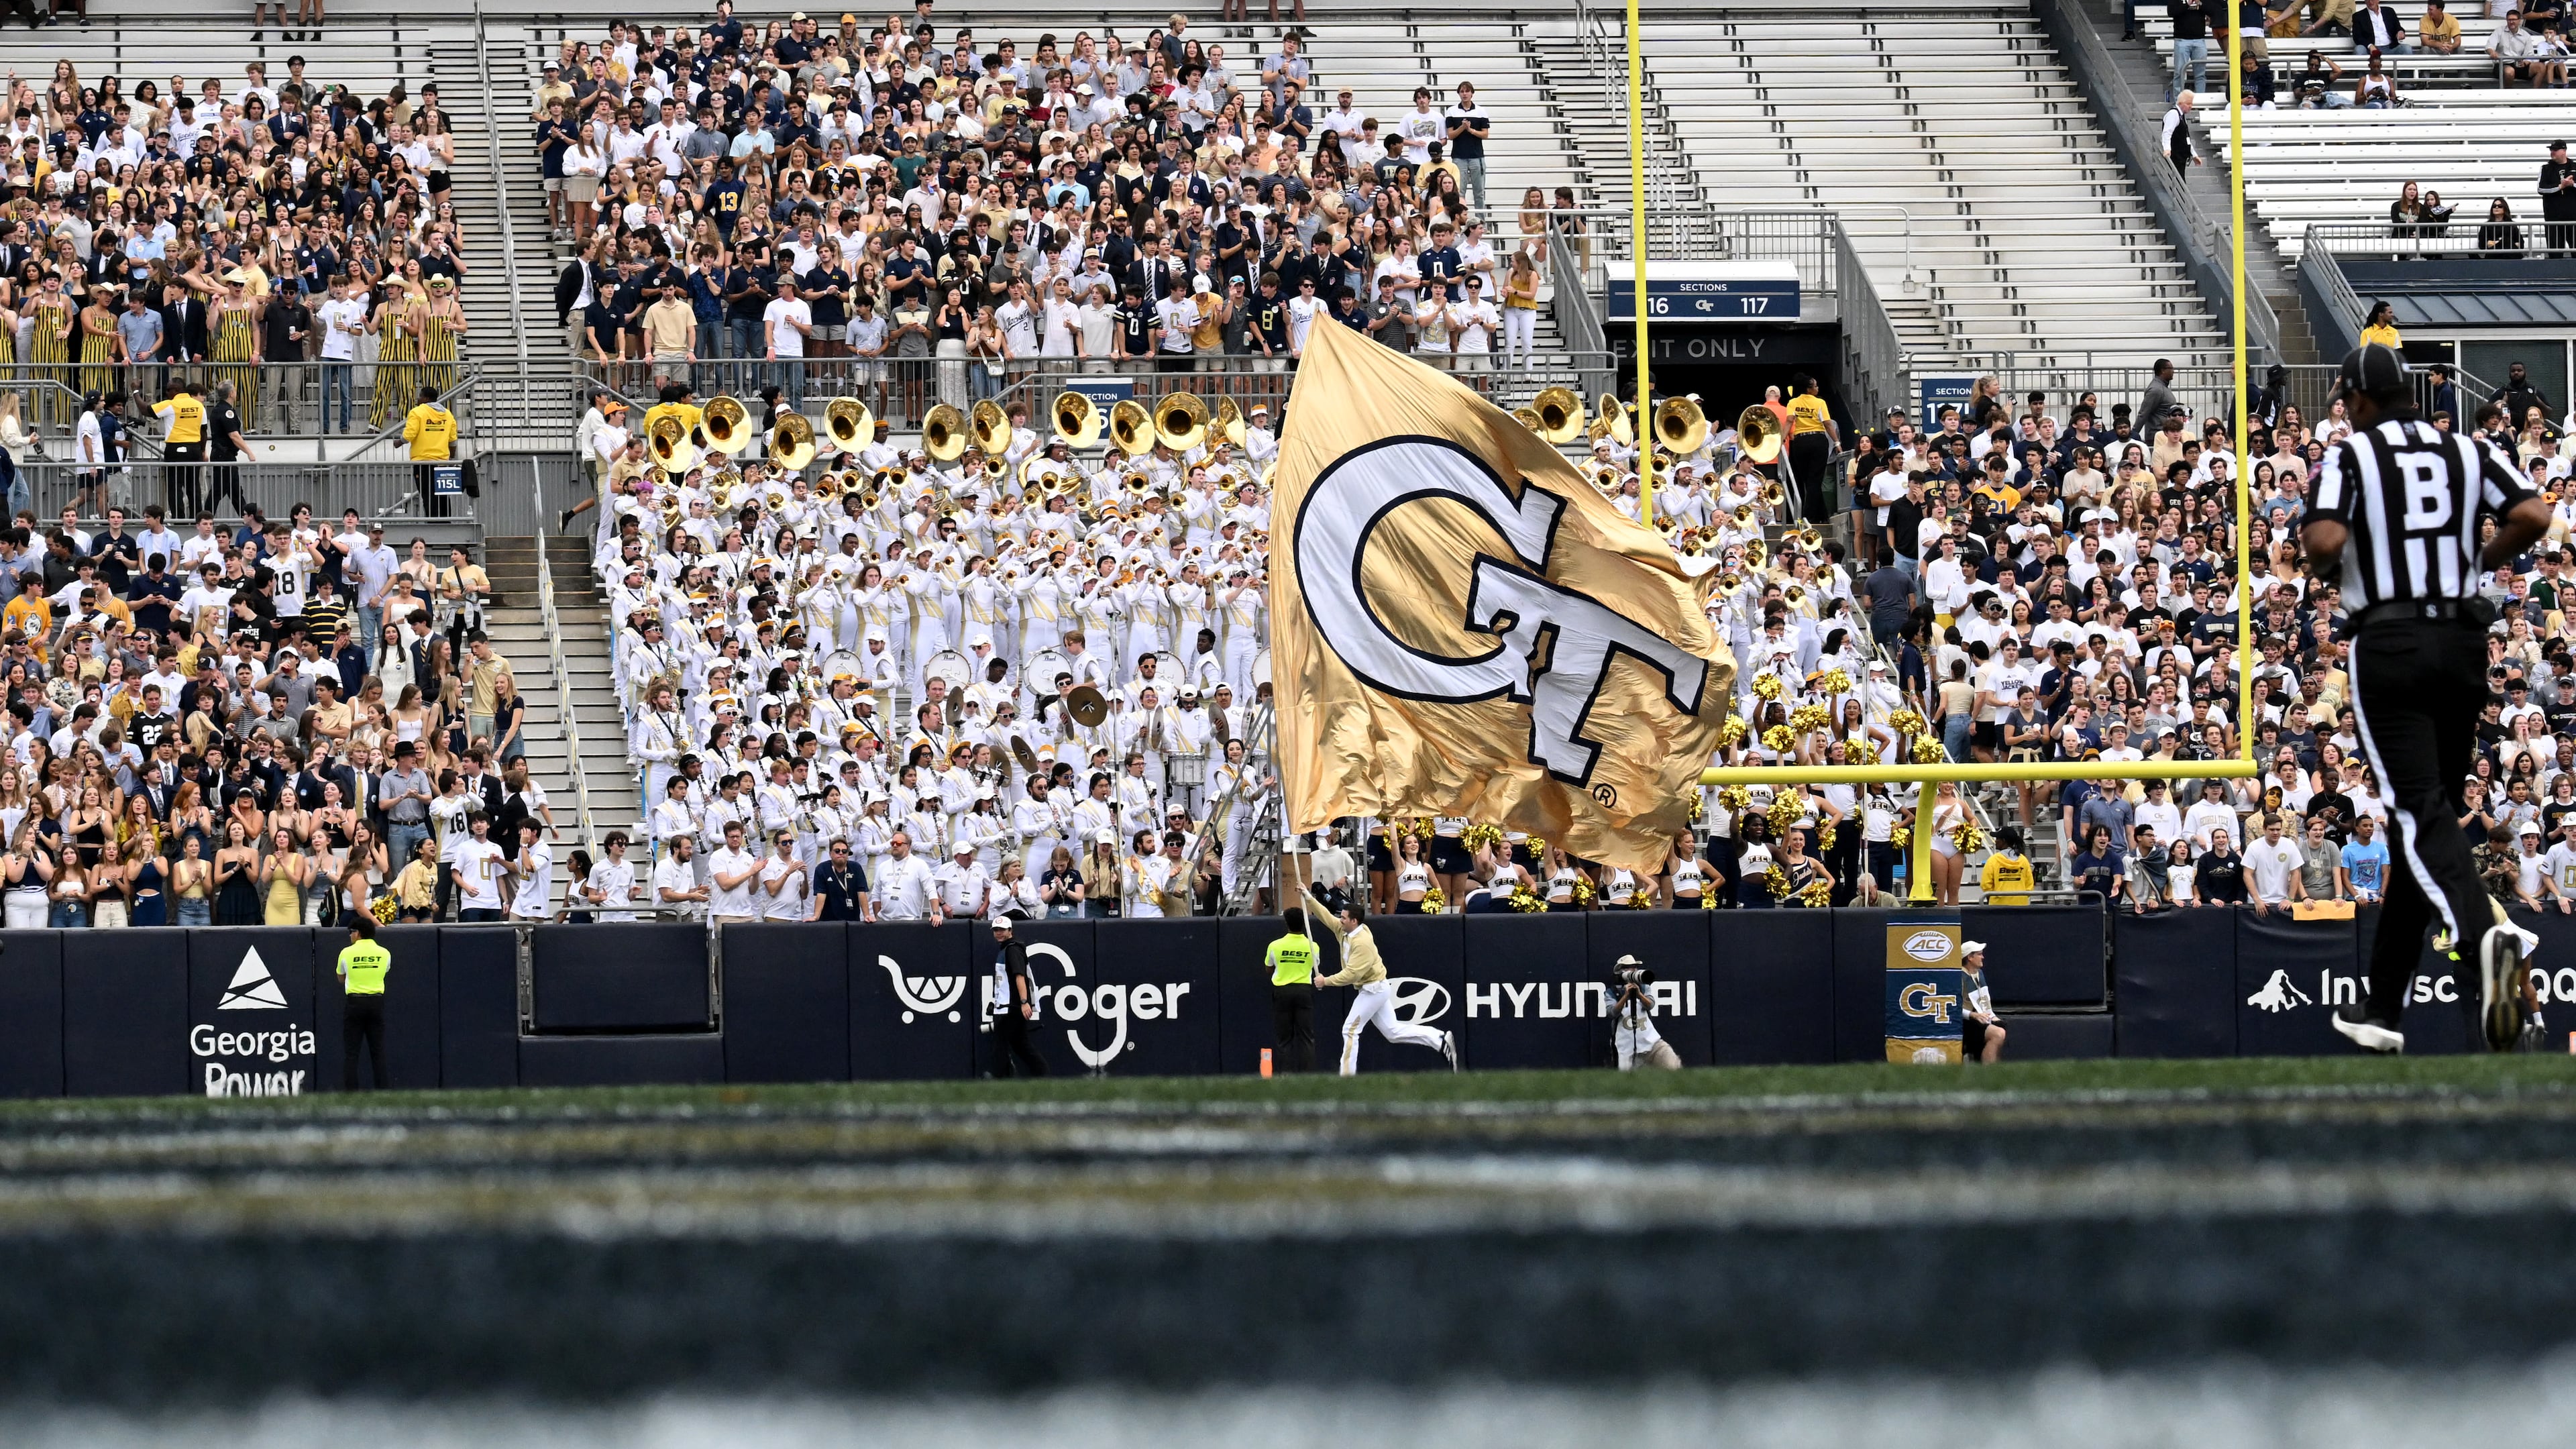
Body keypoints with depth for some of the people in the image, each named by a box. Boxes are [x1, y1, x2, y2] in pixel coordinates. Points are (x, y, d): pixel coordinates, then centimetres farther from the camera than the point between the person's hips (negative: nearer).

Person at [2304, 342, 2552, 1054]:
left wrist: (2324, 570, 7)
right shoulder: (2470, 452, 10)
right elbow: (2533, 516, -3)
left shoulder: (2351, 455, -1)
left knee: (2420, 811, -13)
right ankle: (2384, 1007, 15)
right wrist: (2479, 561, 15)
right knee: (2420, 813, 12)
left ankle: (2484, 934, -43)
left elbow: (2324, 542, -16)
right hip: (2463, 641, 4)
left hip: (2389, 643, -4)